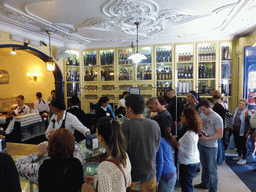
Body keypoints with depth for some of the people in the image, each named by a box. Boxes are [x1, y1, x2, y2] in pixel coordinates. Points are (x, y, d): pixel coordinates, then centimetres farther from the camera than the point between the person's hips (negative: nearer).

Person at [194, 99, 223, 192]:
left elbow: (220, 134, -17)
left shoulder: (217, 118, -16)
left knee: (212, 169, 5)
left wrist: (207, 138, -24)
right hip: (201, 144, 7)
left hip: (211, 147, -6)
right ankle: (205, 183, 39)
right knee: (204, 166, 21)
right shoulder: (201, 115, 4)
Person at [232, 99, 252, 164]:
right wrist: (232, 128, 19)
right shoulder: (236, 110, 8)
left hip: (243, 132, -7)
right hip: (235, 131, 7)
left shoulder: (247, 113, -13)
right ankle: (239, 156, 35)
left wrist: (248, 132, -19)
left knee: (243, 145, 3)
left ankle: (244, 159, 17)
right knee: (237, 144, 18)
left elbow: (250, 123, -15)